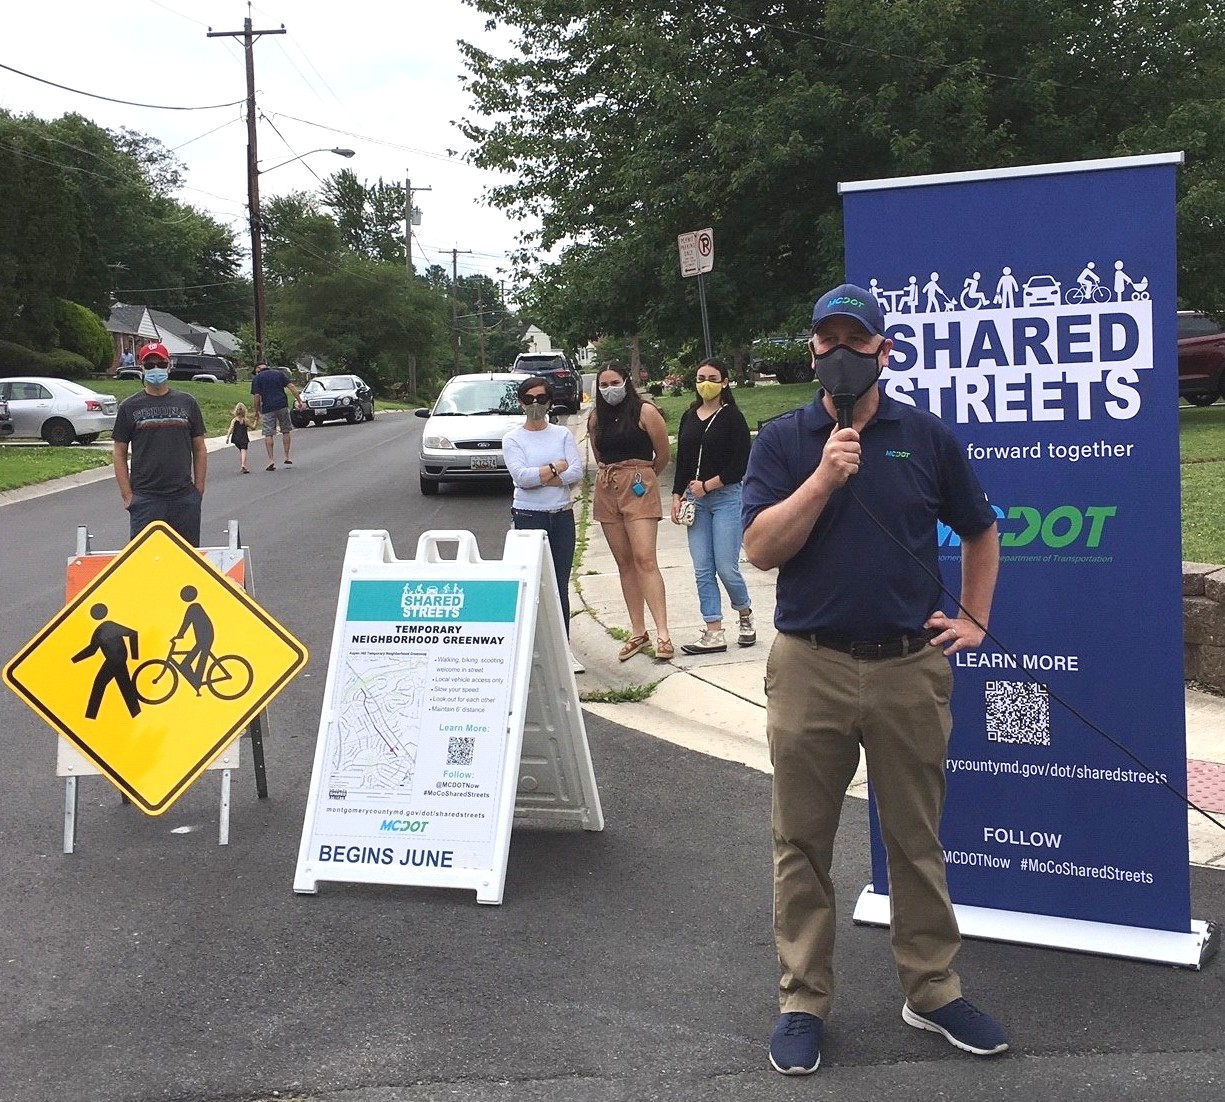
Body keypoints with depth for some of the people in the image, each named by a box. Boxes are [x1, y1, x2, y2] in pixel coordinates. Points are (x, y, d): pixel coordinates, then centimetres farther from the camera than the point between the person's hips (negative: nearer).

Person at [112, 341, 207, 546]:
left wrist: (199, 490, 5)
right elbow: (119, 454, 5)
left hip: (185, 498, 1)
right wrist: (127, 495, -3)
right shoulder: (130, 407, 5)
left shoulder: (187, 403, 9)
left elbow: (200, 449, 12)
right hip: (145, 498, -1)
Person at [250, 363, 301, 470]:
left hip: (267, 408, -2)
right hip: (282, 405, 3)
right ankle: (286, 457, 15)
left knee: (268, 434, 1)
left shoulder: (257, 378, 3)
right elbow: (291, 387, 2)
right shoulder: (279, 373, 11)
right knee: (286, 431, 15)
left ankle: (271, 460, -6)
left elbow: (257, 396, -4)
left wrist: (257, 411, 6)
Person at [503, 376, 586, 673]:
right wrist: (557, 467, -7)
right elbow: (521, 476, -13)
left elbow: (577, 473, -4)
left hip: (562, 516, 2)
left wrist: (538, 477, -10)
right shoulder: (512, 439, 2)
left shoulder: (563, 434, 8)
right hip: (529, 517, -2)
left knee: (560, 586, 4)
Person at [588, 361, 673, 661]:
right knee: (624, 563, 7)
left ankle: (663, 633, -17)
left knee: (645, 559, -15)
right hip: (606, 490, 5)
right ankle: (638, 632, 12)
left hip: (638, 487, -5)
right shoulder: (596, 418, 10)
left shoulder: (645, 412, -5)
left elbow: (663, 454, 2)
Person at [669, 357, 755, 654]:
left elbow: (741, 465, -9)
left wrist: (707, 485, -11)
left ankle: (745, 615, 22)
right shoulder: (689, 417, 12)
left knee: (726, 568, -5)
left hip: (727, 498, -5)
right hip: (696, 501, 5)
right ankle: (714, 633, 6)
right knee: (702, 570, 2)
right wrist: (677, 496, 7)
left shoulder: (732, 417, -4)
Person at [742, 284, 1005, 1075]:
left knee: (918, 839, 12)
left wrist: (974, 618, 10)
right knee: (803, 844, 7)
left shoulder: (928, 436, 5)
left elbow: (980, 531, 17)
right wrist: (823, 480, -16)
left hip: (910, 667, 1)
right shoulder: (783, 441, 3)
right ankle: (803, 1002, 20)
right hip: (810, 667, 0)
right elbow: (760, 549, -8)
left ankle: (933, 993, 27)